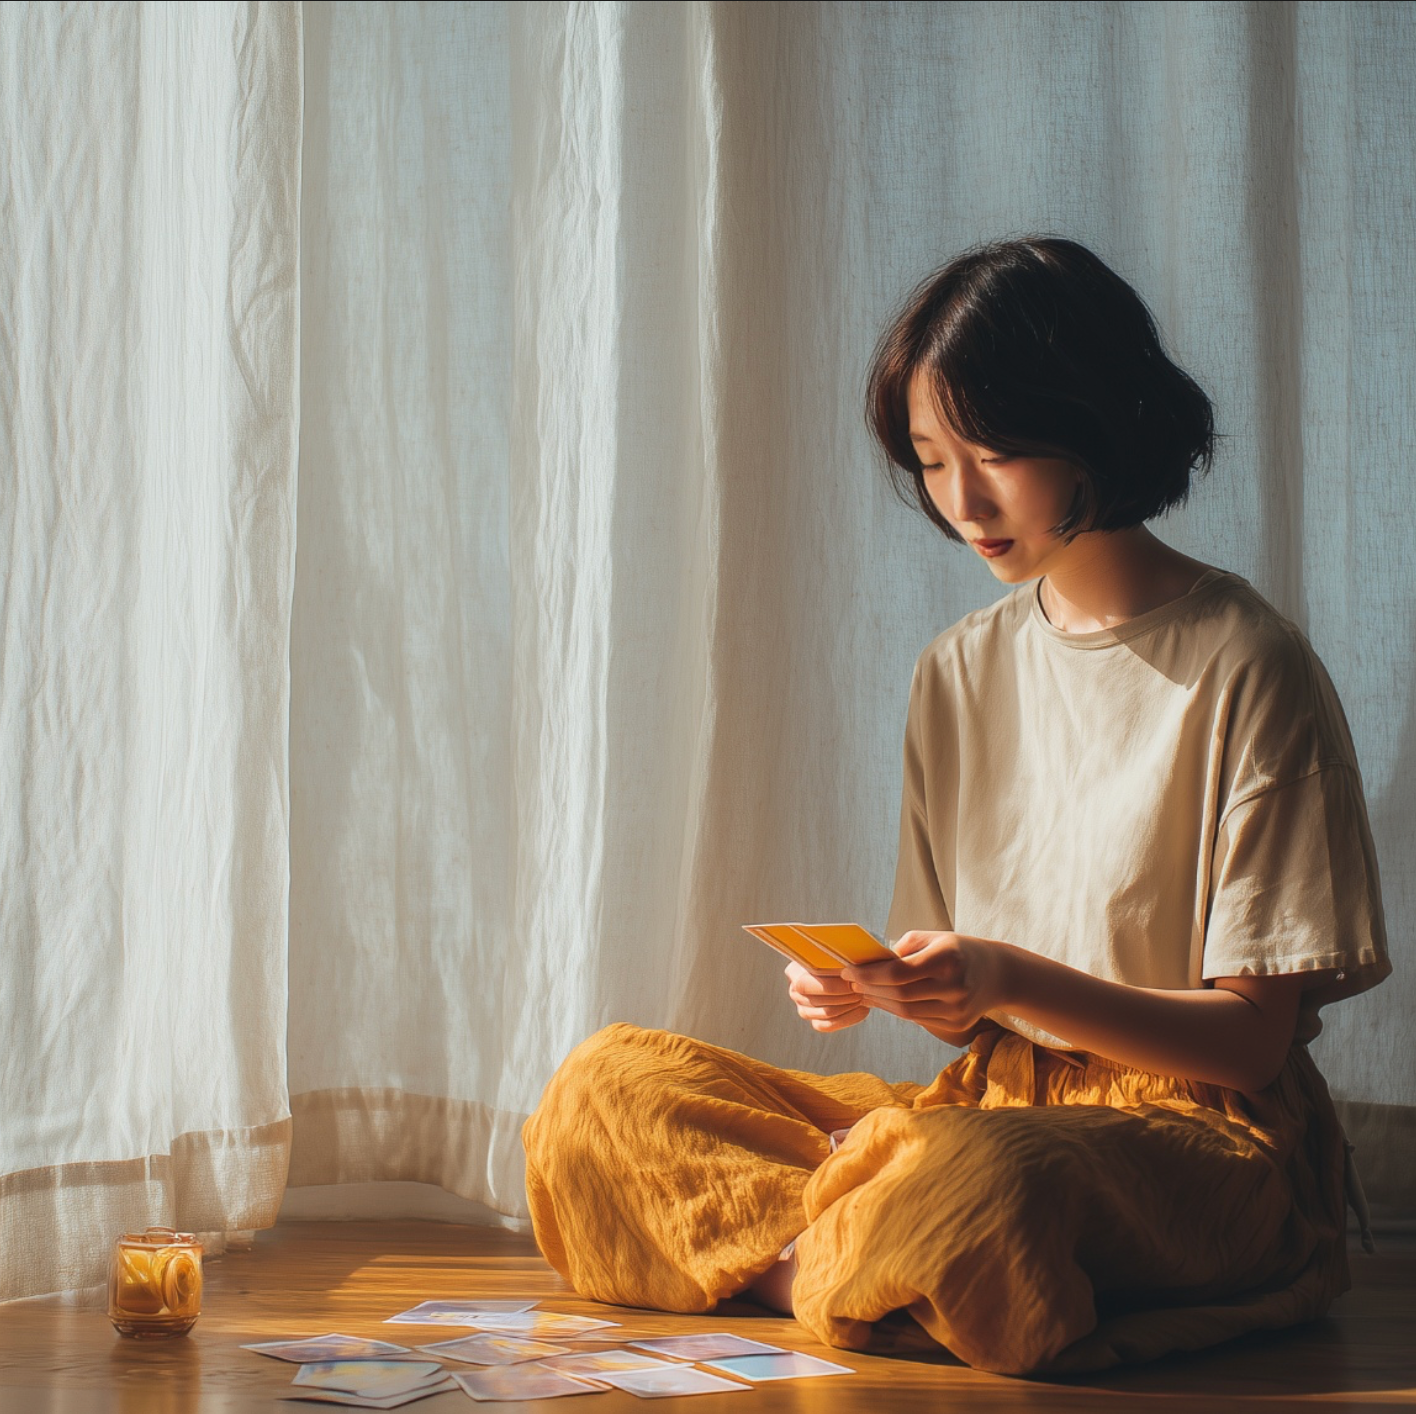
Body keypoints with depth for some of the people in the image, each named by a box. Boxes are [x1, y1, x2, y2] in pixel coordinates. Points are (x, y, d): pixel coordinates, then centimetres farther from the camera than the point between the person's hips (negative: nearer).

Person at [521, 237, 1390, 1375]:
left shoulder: (1244, 670, -8)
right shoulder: (957, 676, 12)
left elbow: (1252, 1037, -9)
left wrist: (1015, 981, -23)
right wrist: (874, 985, -8)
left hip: (1200, 1128, -6)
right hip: (990, 1106, 6)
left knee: (967, 1179, -40)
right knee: (601, 1089, -8)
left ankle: (819, 1261, -10)